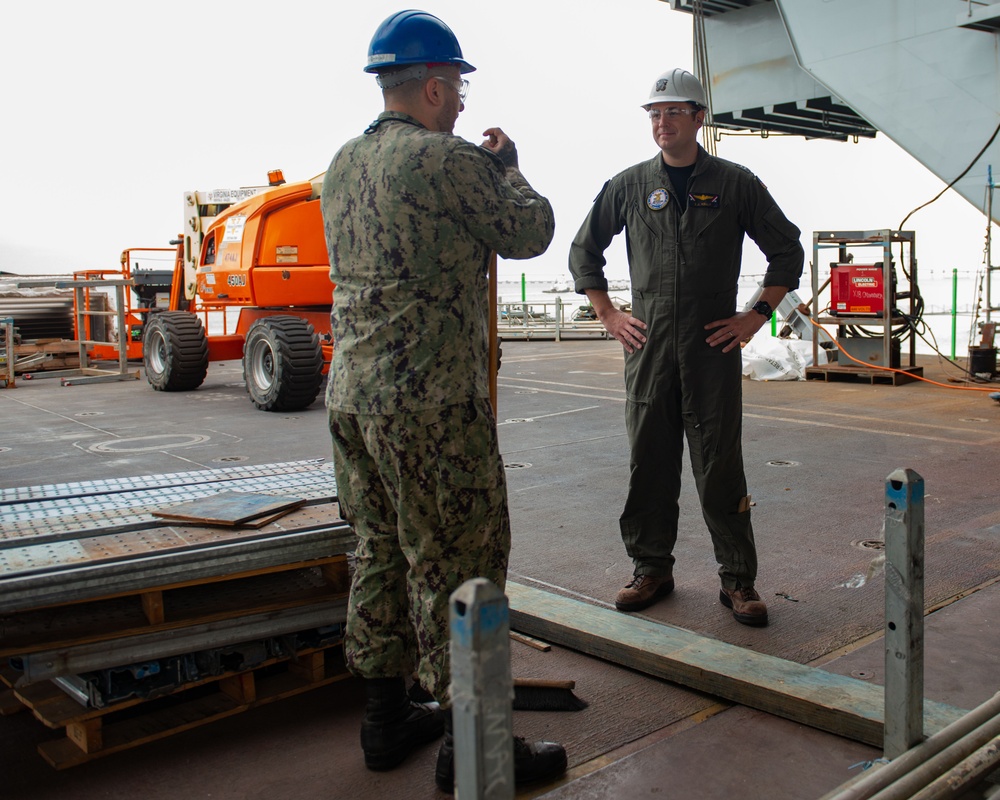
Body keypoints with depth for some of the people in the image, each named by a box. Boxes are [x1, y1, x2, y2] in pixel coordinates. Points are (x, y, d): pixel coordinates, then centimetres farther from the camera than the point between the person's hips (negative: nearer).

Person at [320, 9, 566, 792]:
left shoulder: (344, 165, 12)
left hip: (352, 395, 9)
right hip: (431, 403, -8)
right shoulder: (445, 159, -13)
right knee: (456, 564, 1)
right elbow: (530, 232, -3)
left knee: (382, 552, 17)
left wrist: (479, 168, 22)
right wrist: (507, 167, 14)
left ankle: (387, 715, 29)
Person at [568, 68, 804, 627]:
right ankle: (652, 568, 19)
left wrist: (756, 317, 2)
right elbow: (584, 251, 17)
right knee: (649, 463, 6)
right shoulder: (629, 186, 8)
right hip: (648, 346, 2)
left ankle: (738, 580, 11)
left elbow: (787, 251, 10)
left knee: (721, 467, 0)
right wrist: (610, 315, 9)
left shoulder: (735, 183, 4)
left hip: (713, 348, -2)